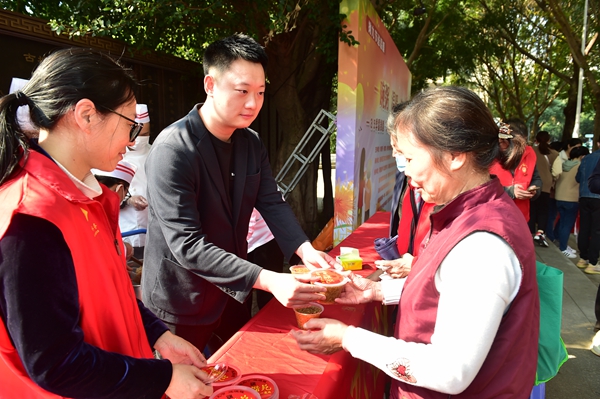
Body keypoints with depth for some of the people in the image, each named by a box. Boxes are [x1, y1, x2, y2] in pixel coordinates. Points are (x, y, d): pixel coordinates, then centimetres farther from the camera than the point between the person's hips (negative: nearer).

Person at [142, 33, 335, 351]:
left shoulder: (251, 143, 0)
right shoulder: (172, 150, -24)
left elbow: (272, 203, -1)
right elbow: (186, 245, -29)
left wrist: (304, 249, -20)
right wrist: (267, 281, -36)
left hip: (232, 294, 7)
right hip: (181, 308, -6)